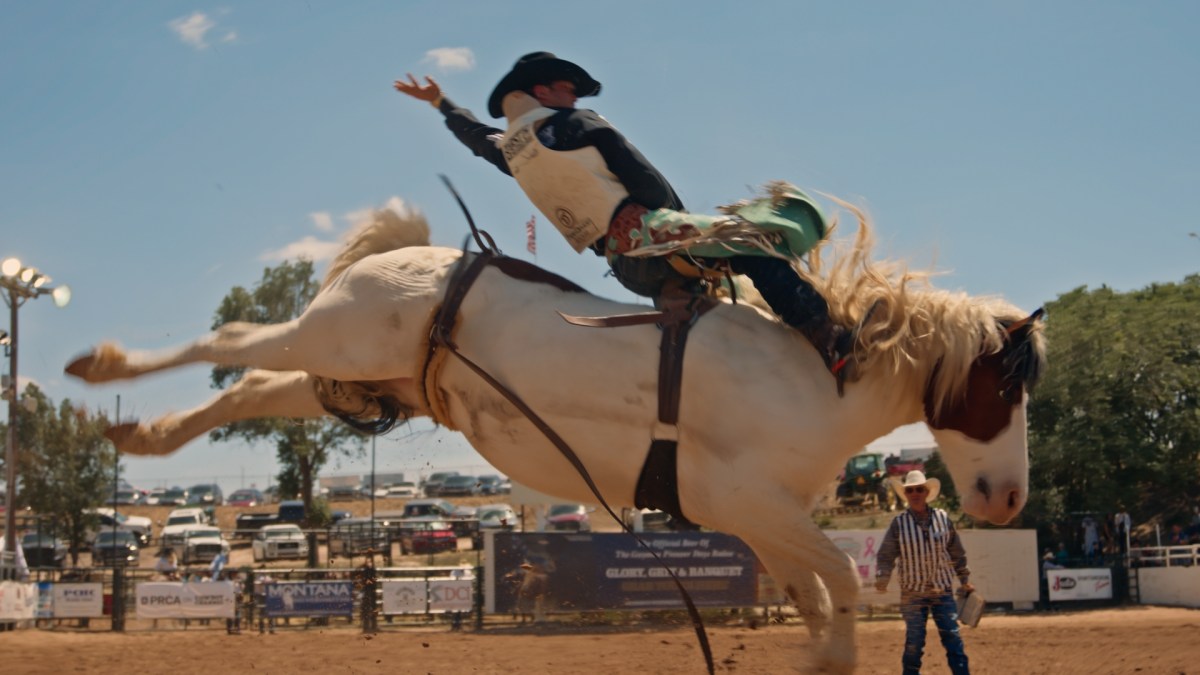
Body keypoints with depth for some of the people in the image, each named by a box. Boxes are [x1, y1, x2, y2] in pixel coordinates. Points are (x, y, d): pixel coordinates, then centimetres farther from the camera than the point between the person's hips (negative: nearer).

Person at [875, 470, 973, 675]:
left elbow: (957, 553, 10)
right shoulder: (899, 523, -4)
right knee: (914, 642, 3)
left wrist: (965, 580, 11)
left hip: (942, 591, 1)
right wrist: (882, 578, -20)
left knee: (952, 637, -1)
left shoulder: (942, 518, 2)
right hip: (912, 593, -1)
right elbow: (886, 555, -4)